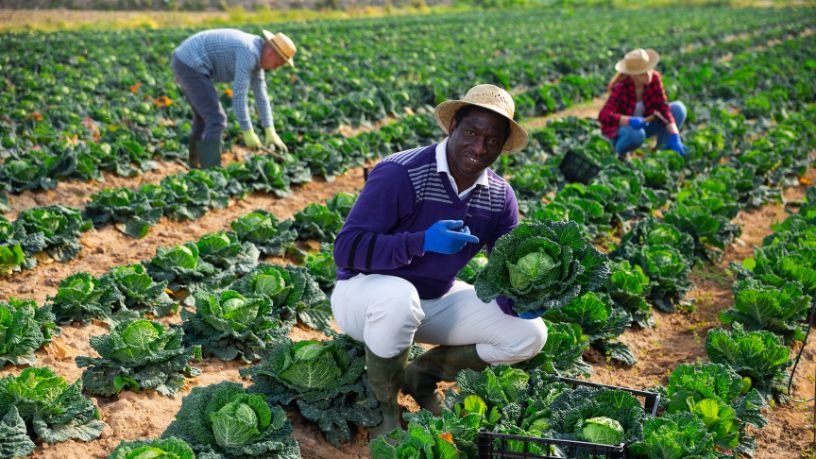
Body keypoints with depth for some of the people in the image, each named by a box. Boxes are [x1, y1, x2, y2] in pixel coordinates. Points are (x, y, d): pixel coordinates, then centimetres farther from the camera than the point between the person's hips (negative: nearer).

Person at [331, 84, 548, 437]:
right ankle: (385, 407, -12)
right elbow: (346, 249, -27)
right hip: (368, 291, -6)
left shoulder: (500, 197, -4)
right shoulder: (400, 174, -24)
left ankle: (422, 373, 10)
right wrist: (423, 241, -38)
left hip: (437, 299, 6)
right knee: (399, 299, -42)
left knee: (530, 334, -7)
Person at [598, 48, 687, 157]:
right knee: (636, 135, -40)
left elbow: (663, 107, -19)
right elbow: (603, 116, -38)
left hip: (642, 124, 5)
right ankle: (620, 150, -6)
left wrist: (675, 137, -29)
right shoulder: (621, 88, -29)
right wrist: (631, 121, -52)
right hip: (619, 128, -5)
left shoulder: (654, 77, -17)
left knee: (678, 108, -14)